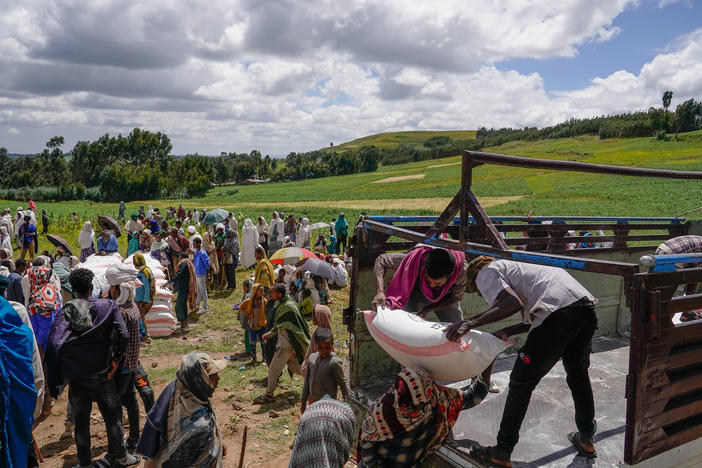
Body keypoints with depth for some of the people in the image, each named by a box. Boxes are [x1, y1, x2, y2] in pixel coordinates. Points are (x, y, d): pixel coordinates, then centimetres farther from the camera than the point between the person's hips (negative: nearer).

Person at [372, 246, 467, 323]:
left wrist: (427, 309, -29)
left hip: (445, 298, 1)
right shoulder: (415, 259, -43)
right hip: (415, 295, -1)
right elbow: (381, 260, -32)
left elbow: (455, 298, -17)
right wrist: (379, 292, -46)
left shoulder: (462, 270, -38)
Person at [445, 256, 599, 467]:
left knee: (521, 384, 6)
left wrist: (470, 322, -10)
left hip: (559, 312, -9)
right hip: (586, 306, 9)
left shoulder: (485, 272, 11)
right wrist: (507, 331, 30)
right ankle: (586, 440, 46)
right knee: (578, 374, 30)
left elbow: (513, 303, -9)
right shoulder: (511, 267, 35)